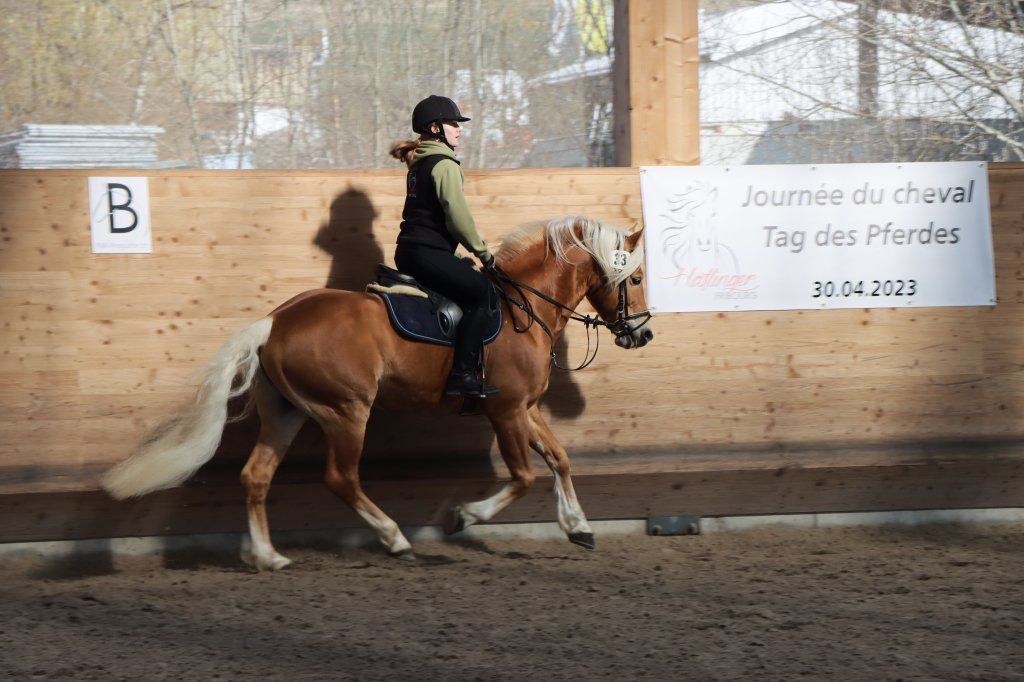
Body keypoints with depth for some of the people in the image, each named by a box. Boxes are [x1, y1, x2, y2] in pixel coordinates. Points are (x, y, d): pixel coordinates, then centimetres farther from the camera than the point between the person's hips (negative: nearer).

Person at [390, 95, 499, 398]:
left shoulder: (418, 163, 19)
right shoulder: (445, 165, -11)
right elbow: (458, 216, -17)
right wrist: (483, 252, -4)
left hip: (408, 251, 10)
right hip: (427, 254, -10)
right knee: (480, 290, -12)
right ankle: (462, 373, -19)